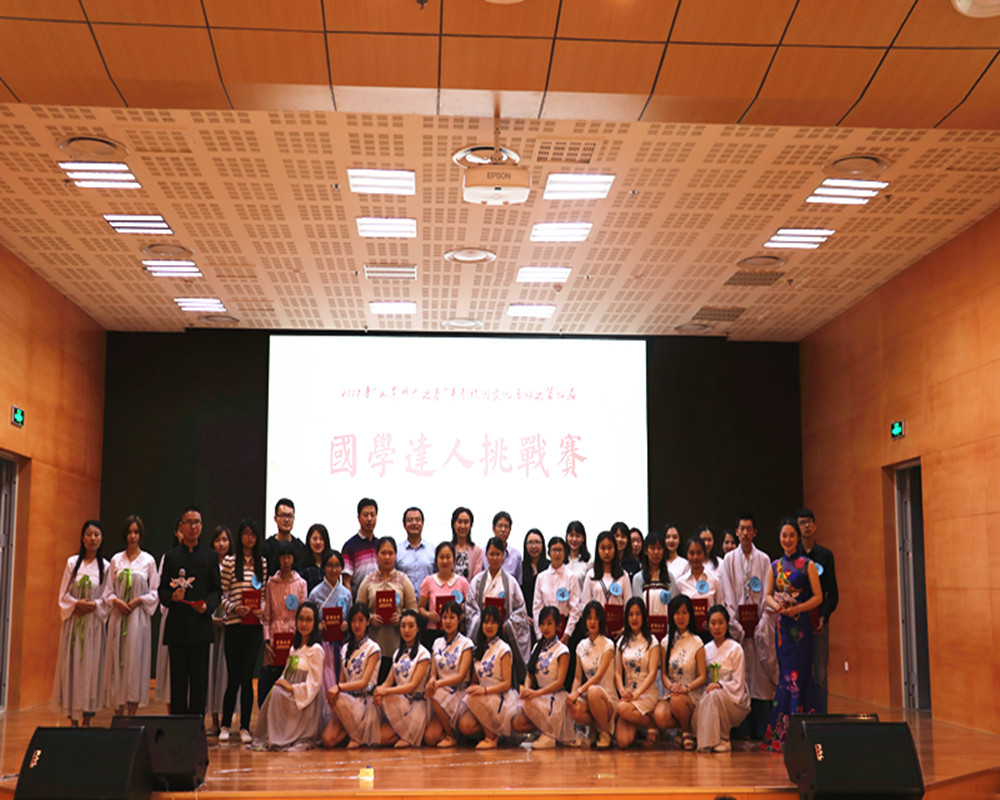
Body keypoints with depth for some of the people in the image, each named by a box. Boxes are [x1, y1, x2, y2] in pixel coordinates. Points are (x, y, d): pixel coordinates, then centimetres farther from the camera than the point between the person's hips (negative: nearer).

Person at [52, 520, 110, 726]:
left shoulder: (106, 567, 3)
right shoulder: (72, 562, 6)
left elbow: (108, 598, 2)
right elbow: (63, 594, 5)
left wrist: (93, 605, -15)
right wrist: (76, 604, -12)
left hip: (94, 622, -1)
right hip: (73, 622, 1)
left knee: (91, 666, -3)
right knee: (71, 665, -1)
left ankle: (87, 719, 3)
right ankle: (73, 719, 5)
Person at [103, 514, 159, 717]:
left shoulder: (148, 560, 4)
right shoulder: (116, 560, 10)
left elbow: (154, 592, 4)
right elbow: (108, 590, 10)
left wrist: (139, 600, -11)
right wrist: (116, 601, -8)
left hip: (139, 617, -2)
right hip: (118, 616, 2)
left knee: (135, 662, -4)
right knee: (117, 661, 0)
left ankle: (132, 713, 0)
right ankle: (118, 714, 6)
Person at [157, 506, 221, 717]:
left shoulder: (211, 556, 10)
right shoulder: (170, 556, 11)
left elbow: (216, 589, 6)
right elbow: (161, 589, 8)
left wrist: (207, 605, -13)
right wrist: (172, 596, -13)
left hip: (201, 623, 0)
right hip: (177, 625, 0)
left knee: (199, 679, 0)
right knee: (178, 678, 3)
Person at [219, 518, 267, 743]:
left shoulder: (262, 563, 10)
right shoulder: (230, 562, 0)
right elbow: (221, 594, 0)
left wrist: (262, 609, -4)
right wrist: (234, 608, -15)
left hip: (255, 625, 2)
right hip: (234, 624, -2)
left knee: (247, 676, 3)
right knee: (234, 676, 1)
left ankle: (245, 727, 11)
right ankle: (225, 725, 16)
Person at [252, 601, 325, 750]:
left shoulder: (316, 650, -9)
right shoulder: (294, 648, 16)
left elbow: (315, 684, -13)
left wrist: (291, 687, -16)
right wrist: (282, 682, -2)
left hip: (304, 700, -7)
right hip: (291, 697, 7)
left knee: (277, 692, -26)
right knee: (274, 691, -20)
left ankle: (277, 740, -18)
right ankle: (268, 738, -12)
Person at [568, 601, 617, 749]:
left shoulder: (608, 645, -6)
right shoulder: (582, 646, 10)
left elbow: (599, 676, -16)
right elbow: (578, 677, 8)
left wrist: (578, 692, -27)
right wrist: (572, 694, -13)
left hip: (607, 697, -3)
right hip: (587, 693, 3)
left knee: (593, 692, -39)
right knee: (574, 710, -32)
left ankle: (605, 733, -13)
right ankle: (593, 730, 3)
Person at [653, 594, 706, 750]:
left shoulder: (697, 643, 0)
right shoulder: (667, 642, 11)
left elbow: (702, 677, -3)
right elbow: (663, 673, 7)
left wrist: (686, 687, -22)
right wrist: (671, 686, -16)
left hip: (691, 696, -2)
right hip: (670, 694, 3)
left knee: (678, 700, -38)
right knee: (659, 717, -30)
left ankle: (687, 732, -6)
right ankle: (685, 725, 3)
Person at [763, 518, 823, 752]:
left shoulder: (807, 564, -2)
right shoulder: (775, 565, 12)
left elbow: (818, 597, -5)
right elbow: (768, 595, 15)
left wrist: (796, 608, -16)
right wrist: (776, 606, -7)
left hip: (801, 625, -4)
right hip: (782, 625, 4)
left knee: (798, 674, -6)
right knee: (785, 674, 5)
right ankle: (781, 733, 10)